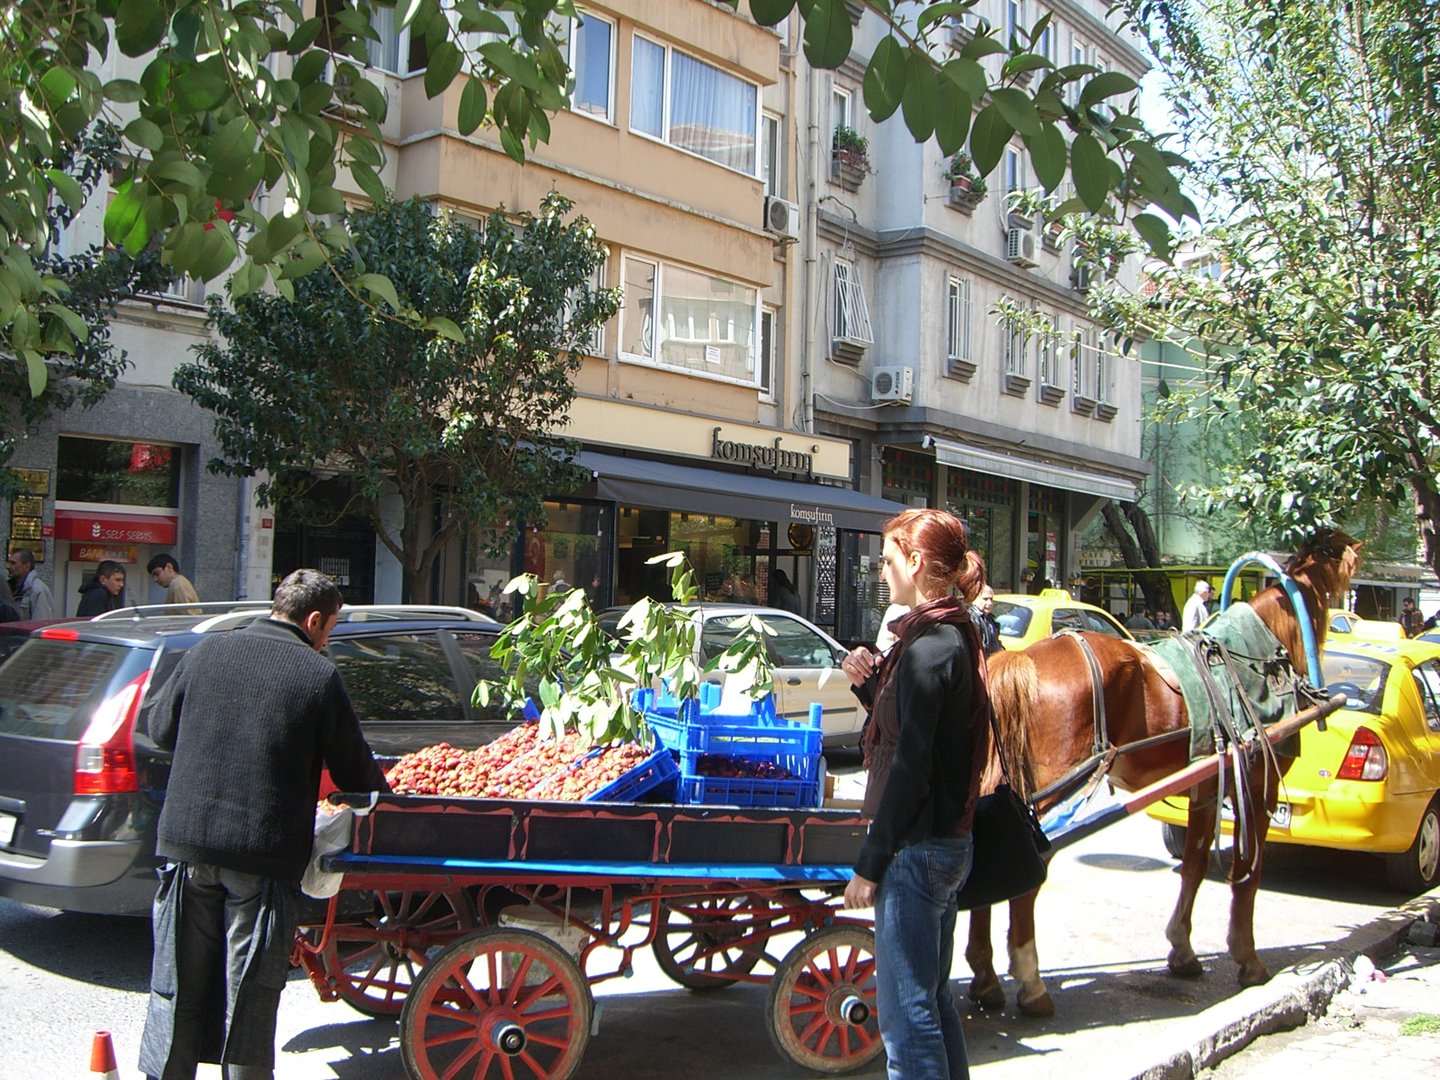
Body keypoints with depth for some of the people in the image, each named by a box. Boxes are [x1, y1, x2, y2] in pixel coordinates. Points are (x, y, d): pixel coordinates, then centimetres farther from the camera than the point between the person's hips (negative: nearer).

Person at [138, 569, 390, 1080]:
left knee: (178, 985, 16)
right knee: (250, 993, 8)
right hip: (264, 856, -3)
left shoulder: (207, 652, 4)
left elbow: (160, 727, 15)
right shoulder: (319, 676, -6)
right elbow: (356, 771, 0)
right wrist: (386, 800, 19)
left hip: (186, 844, 4)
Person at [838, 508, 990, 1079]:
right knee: (932, 997, 20)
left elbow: (910, 769, -21)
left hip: (916, 848, -10)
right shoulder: (954, 634, 11)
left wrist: (870, 863, -16)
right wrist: (872, 681, 1)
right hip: (948, 840, 10)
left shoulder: (928, 648, -19)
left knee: (905, 1011, -1)